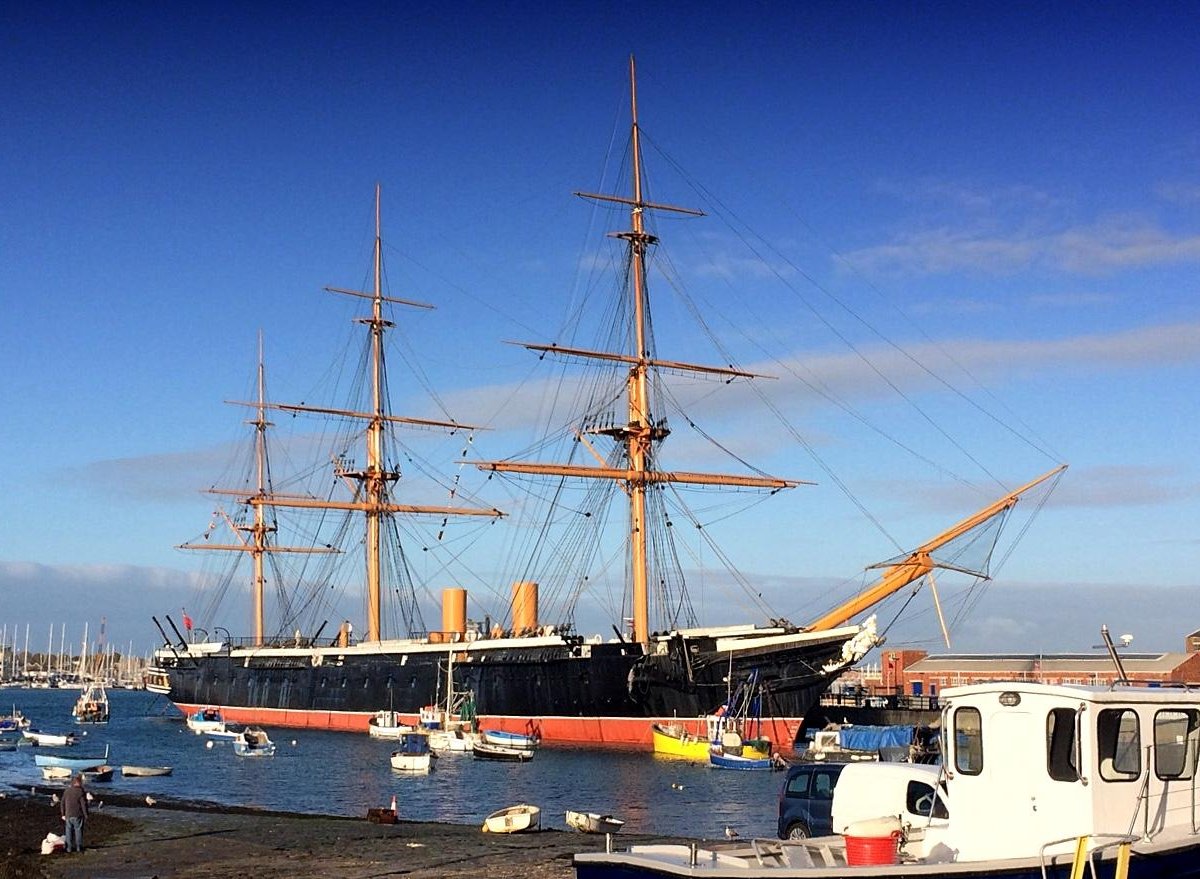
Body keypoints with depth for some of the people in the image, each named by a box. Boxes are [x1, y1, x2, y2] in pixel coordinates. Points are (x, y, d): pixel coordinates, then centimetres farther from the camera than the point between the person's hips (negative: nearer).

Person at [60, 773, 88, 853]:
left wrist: (63, 814, 18)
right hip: (78, 815, -4)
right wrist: (86, 815, -3)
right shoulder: (81, 792, -11)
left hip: (68, 815, 4)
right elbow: (84, 804, -12)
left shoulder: (67, 791, 6)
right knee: (78, 830, 4)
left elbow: (62, 803, 10)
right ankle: (79, 847, 5)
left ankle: (69, 847, 11)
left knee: (69, 831, 10)